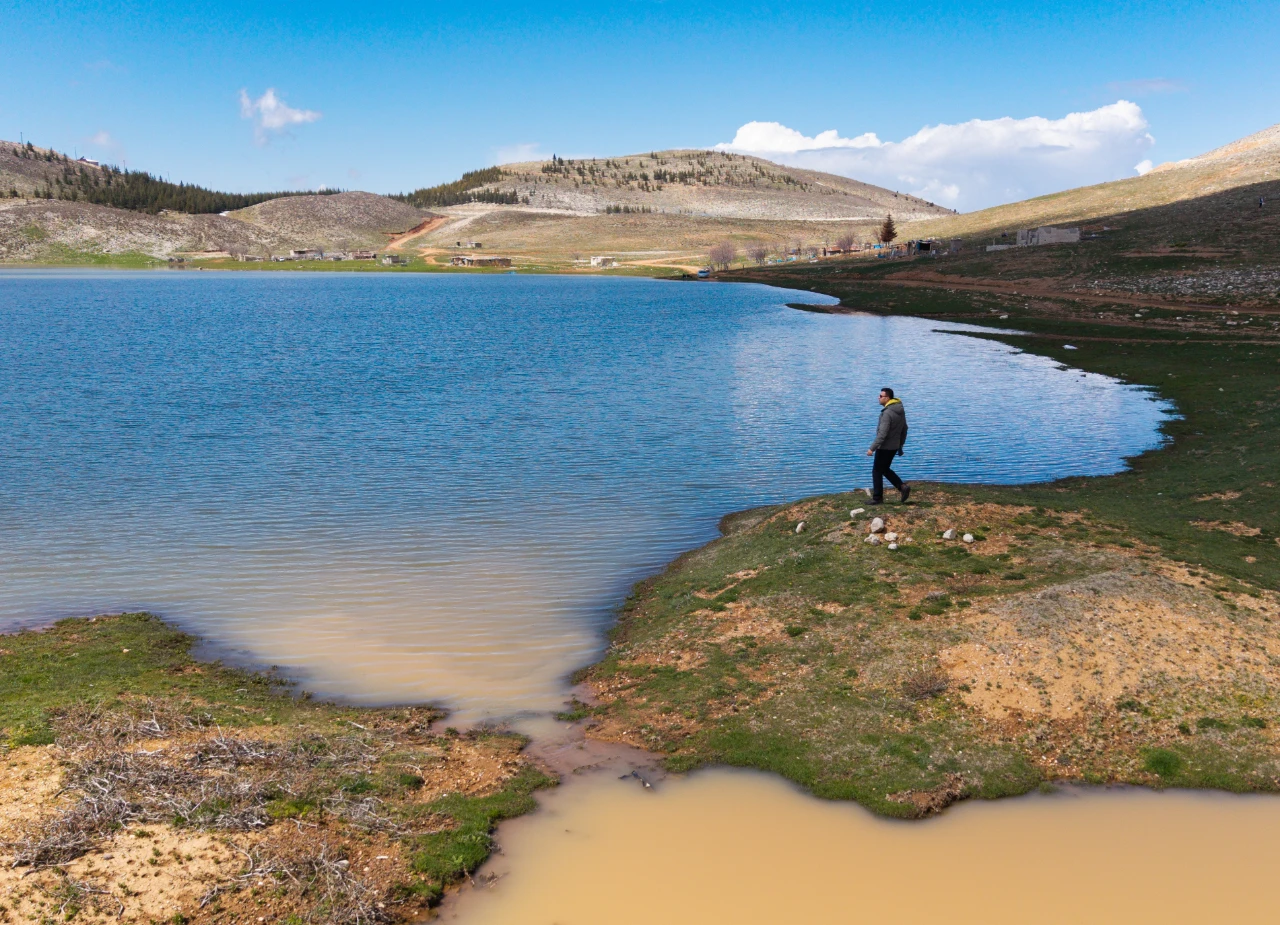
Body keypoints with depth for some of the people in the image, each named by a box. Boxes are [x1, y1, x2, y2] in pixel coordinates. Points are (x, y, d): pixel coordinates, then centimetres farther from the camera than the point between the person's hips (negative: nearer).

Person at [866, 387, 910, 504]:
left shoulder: (887, 413, -22)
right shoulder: (900, 410, 7)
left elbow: (882, 434, -26)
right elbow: (904, 429, 15)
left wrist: (872, 448, -24)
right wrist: (900, 445, 23)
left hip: (885, 447, -9)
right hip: (894, 446, 9)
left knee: (877, 471, 4)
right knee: (885, 469, 21)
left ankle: (877, 498, 10)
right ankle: (903, 487, 8)